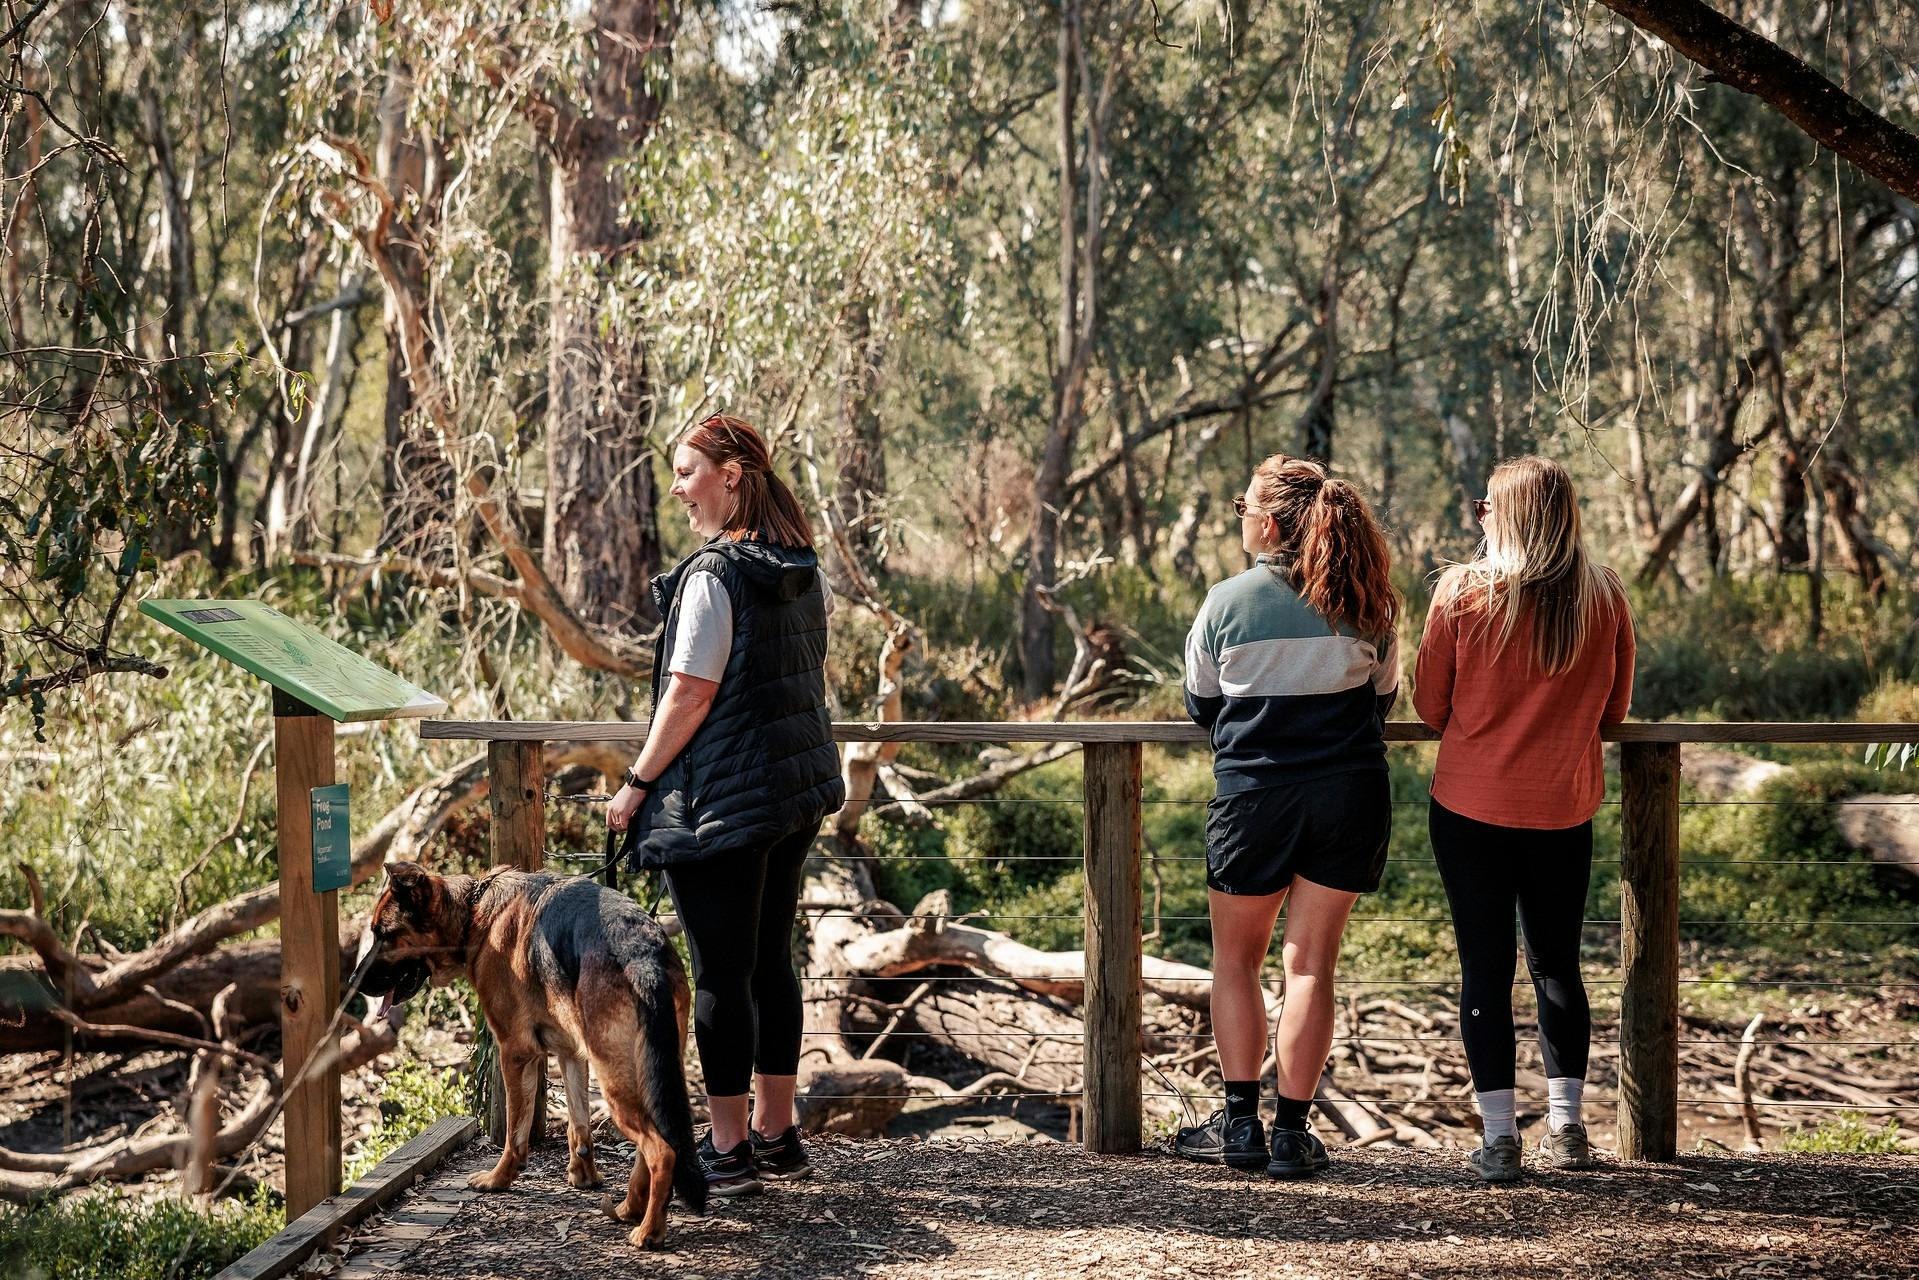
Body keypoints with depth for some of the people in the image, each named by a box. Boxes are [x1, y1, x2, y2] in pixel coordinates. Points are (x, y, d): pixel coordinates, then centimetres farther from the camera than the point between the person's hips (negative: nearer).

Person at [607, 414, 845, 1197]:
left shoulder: (713, 576, -17)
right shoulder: (803, 568, 8)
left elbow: (690, 695, -19)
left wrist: (637, 783, -11)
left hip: (721, 800, -8)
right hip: (796, 785, 9)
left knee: (720, 971, 0)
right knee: (770, 960, 16)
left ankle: (728, 1150, 6)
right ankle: (776, 1135, 23)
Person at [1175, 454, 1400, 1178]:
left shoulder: (1227, 602, -7)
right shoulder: (1365, 603, -1)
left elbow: (1200, 706, 5)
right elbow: (1383, 697, 12)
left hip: (1253, 795, -2)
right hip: (1351, 794, 2)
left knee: (1236, 961, 13)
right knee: (1311, 964, 6)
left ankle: (1240, 1125, 13)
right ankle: (1291, 1132, 8)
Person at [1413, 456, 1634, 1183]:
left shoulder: (1463, 592, -9)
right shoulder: (1604, 596, -2)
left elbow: (1429, 705, -1)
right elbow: (1615, 709, 8)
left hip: (1472, 806, -2)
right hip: (1563, 809, 2)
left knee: (1485, 966, 4)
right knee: (1557, 963, 14)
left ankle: (1499, 1136, 4)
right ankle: (1566, 1127, 16)